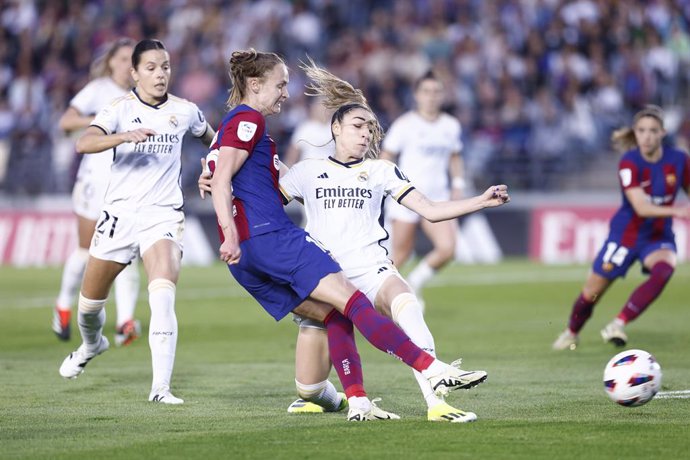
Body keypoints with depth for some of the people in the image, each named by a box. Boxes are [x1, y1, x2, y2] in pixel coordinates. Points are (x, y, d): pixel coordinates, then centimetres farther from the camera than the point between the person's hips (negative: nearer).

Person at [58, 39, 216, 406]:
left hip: (163, 215, 0)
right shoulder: (121, 109, -6)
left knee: (163, 299, -23)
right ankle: (92, 344, 49)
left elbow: (210, 138, 27)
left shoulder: (185, 111, 3)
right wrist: (124, 137, -39)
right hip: (120, 213, 0)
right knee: (90, 300, 14)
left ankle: (161, 387, -25)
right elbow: (83, 143, -24)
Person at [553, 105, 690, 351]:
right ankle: (571, 332, 38)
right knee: (592, 293, 5)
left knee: (664, 269, -33)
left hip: (659, 236, 2)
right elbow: (641, 207, -29)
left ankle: (618, 325, -27)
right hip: (626, 235, -2)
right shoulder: (629, 163, -19)